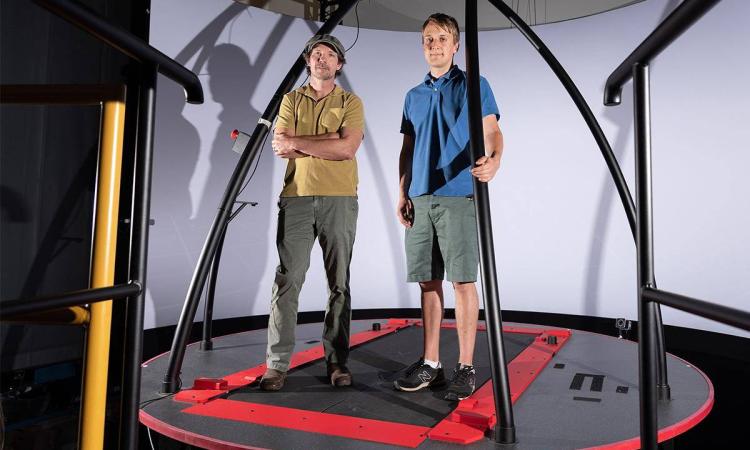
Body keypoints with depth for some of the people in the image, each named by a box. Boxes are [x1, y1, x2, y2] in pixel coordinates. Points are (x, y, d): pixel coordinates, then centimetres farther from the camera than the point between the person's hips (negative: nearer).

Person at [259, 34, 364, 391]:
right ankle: (277, 363, 5)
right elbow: (280, 147, -1)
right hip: (297, 198, 1)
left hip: (339, 200, -1)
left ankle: (337, 361, 12)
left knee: (339, 283, 3)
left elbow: (347, 149, -9)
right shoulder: (291, 100, 15)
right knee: (287, 279, -3)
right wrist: (330, 142, -8)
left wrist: (296, 141, -8)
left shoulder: (350, 102, 9)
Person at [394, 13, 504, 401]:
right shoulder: (414, 96, 20)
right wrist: (402, 194, 8)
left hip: (459, 196, -5)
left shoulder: (474, 85, 6)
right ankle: (430, 363, 16)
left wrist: (493, 160, -29)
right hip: (420, 199, 5)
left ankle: (466, 367, 6)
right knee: (428, 282, 7)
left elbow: (491, 132, -6)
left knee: (462, 280, -4)